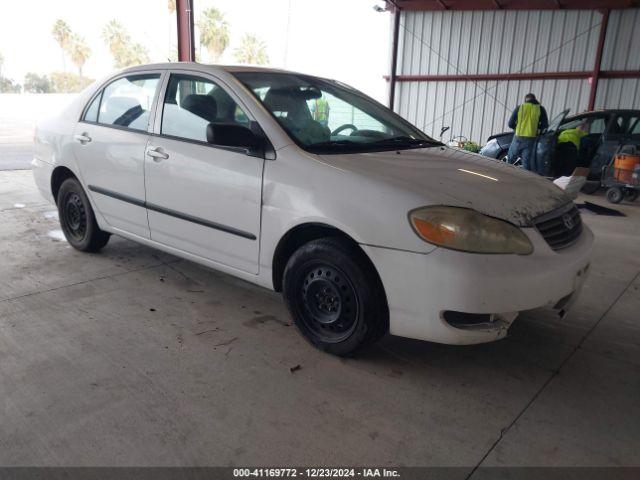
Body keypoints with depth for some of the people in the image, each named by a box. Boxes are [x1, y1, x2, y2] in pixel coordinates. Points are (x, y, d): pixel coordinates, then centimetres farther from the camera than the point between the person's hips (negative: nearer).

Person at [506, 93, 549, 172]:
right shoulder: (540, 109, 5)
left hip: (518, 138, 0)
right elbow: (545, 126, 1)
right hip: (531, 140, 0)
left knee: (510, 160, 13)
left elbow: (511, 124, 3)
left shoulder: (519, 108, 4)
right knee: (527, 163, 4)